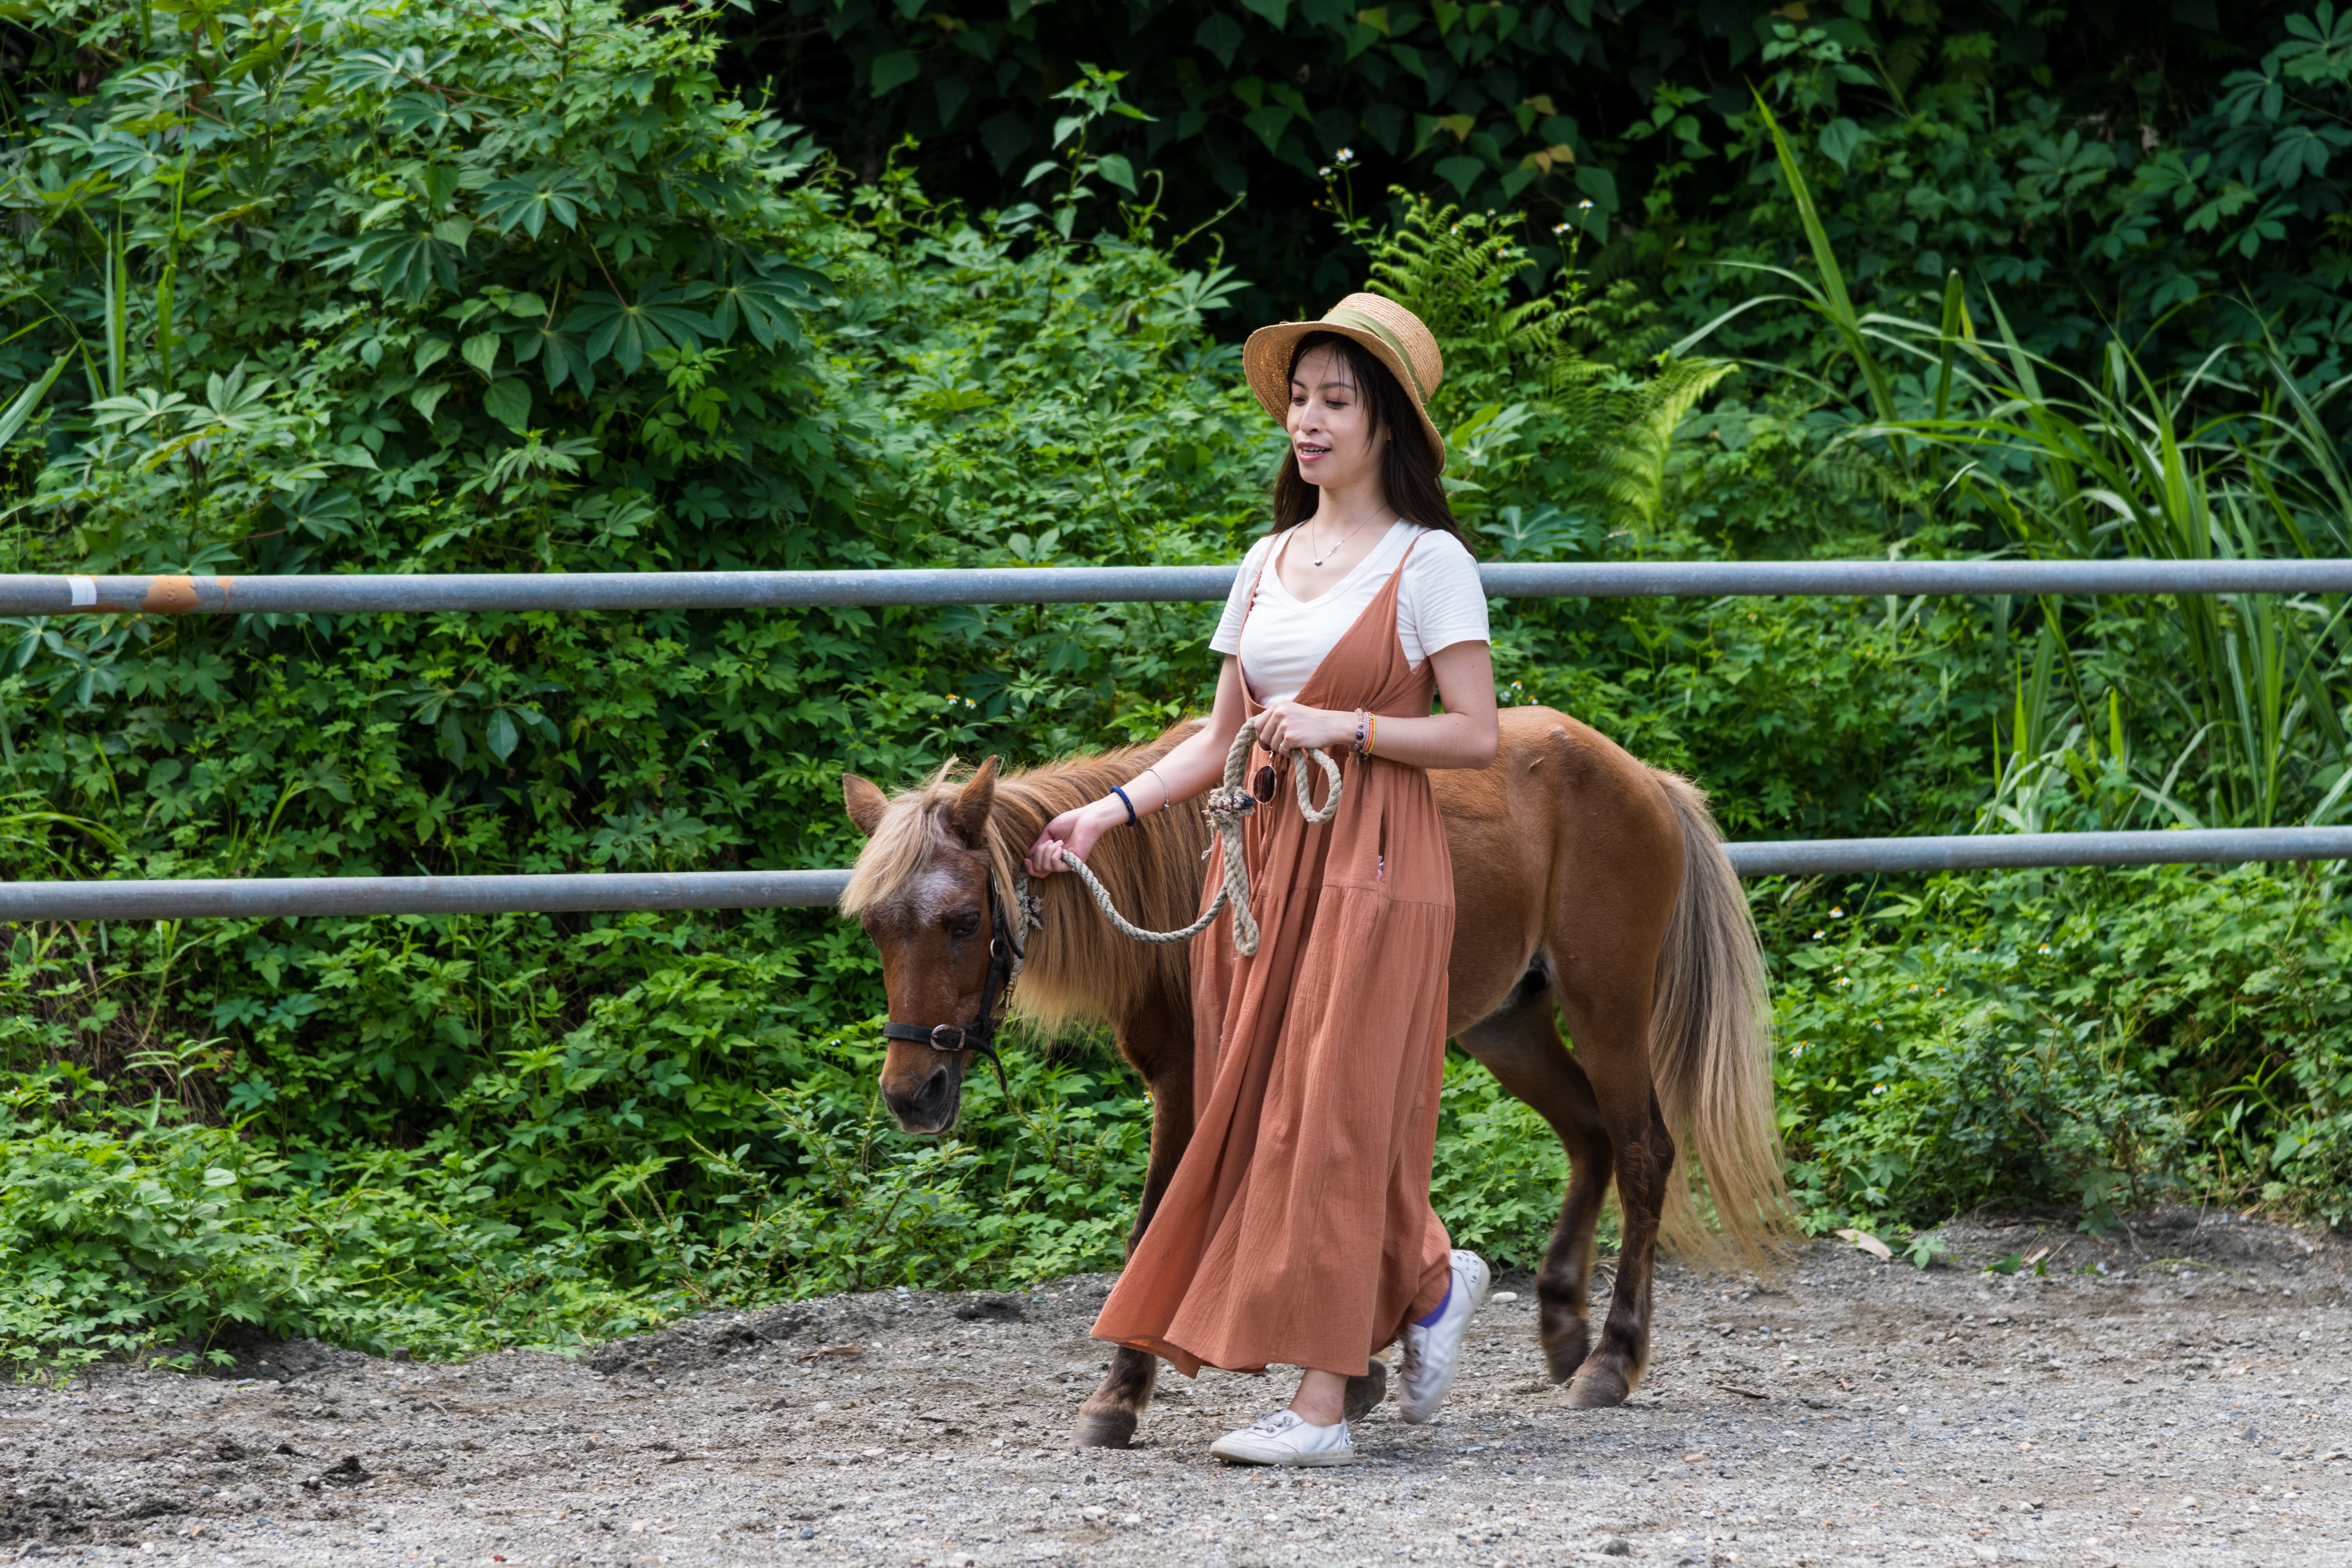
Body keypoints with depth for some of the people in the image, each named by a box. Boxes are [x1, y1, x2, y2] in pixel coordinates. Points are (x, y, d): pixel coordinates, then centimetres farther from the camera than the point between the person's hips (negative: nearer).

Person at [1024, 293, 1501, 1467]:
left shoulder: (1427, 564, -4)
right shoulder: (1268, 563, 14)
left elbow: (1477, 737, -8)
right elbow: (1219, 741, 13)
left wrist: (1343, 724, -18)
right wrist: (1106, 814, 2)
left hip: (1369, 862, -7)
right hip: (1259, 855, 7)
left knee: (1330, 1114, -10)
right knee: (1261, 1103, 6)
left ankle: (1321, 1402, -9)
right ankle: (1428, 1279, 29)